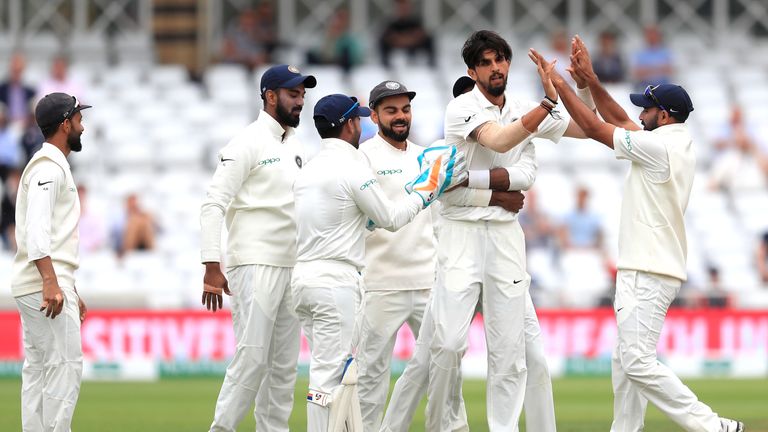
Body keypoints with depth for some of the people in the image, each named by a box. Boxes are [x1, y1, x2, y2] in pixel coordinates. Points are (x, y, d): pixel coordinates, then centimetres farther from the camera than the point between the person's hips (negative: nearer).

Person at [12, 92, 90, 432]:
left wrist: (70, 291, 27)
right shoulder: (49, 166, -11)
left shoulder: (51, 165, 23)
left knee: (38, 370, 9)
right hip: (44, 285, -11)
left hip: (43, 286, 11)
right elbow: (36, 227, -25)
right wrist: (51, 282, -34)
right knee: (65, 366, -11)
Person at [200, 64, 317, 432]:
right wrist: (212, 267, -21)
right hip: (255, 266, -8)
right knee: (252, 357, -13)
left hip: (291, 266, 8)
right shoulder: (248, 143, -8)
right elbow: (213, 205, -14)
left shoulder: (294, 146, 17)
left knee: (285, 363, 7)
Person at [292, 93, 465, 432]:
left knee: (342, 370, 14)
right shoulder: (352, 167, -10)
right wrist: (428, 188, 4)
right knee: (329, 375, -8)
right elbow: (392, 219, -4)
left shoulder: (310, 169, 15)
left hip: (303, 276, 9)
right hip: (336, 280, -9)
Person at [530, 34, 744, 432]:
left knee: (638, 362, -16)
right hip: (643, 269, 11)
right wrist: (590, 81, 14)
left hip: (649, 274, -11)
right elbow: (621, 121, 22)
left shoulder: (659, 146, -16)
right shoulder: (676, 142, 13)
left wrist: (559, 85, -5)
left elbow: (597, 129, -12)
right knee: (625, 362, 12)